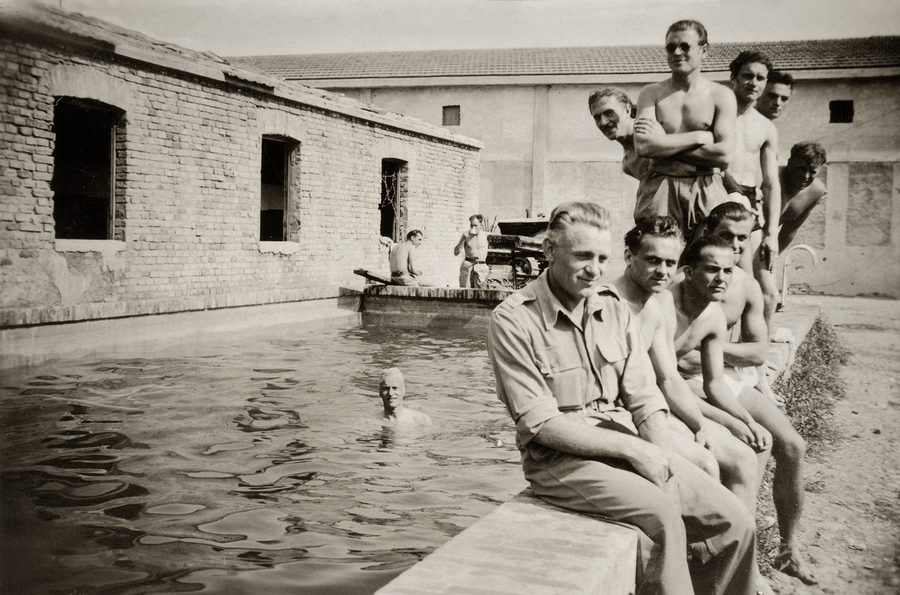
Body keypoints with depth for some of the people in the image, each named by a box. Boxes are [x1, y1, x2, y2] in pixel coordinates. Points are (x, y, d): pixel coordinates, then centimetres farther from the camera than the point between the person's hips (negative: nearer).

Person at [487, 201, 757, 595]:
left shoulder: (616, 311, 10)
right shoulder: (512, 321, -10)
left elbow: (645, 400, 8)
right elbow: (540, 425, -15)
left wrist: (661, 456, -12)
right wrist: (631, 449, -18)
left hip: (628, 447, 6)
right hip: (559, 458, -6)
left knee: (734, 521, -7)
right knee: (661, 511, -29)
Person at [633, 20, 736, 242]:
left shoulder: (721, 96, 7)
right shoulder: (651, 94, 9)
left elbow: (724, 155, -7)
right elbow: (642, 146, -9)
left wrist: (664, 142, -5)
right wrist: (700, 137, -6)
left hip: (706, 193, 0)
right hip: (659, 191, 0)